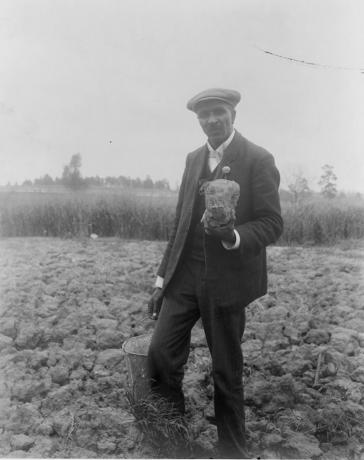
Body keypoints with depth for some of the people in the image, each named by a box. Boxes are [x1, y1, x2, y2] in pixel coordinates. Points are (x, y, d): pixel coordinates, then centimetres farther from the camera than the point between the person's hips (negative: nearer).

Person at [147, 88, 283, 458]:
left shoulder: (258, 160, -4)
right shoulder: (194, 159, 13)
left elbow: (271, 224, -7)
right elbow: (180, 223, 14)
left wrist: (233, 236, -27)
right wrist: (162, 277, 10)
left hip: (227, 280, -4)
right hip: (184, 276, 5)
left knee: (227, 372, 9)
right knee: (160, 356, 0)